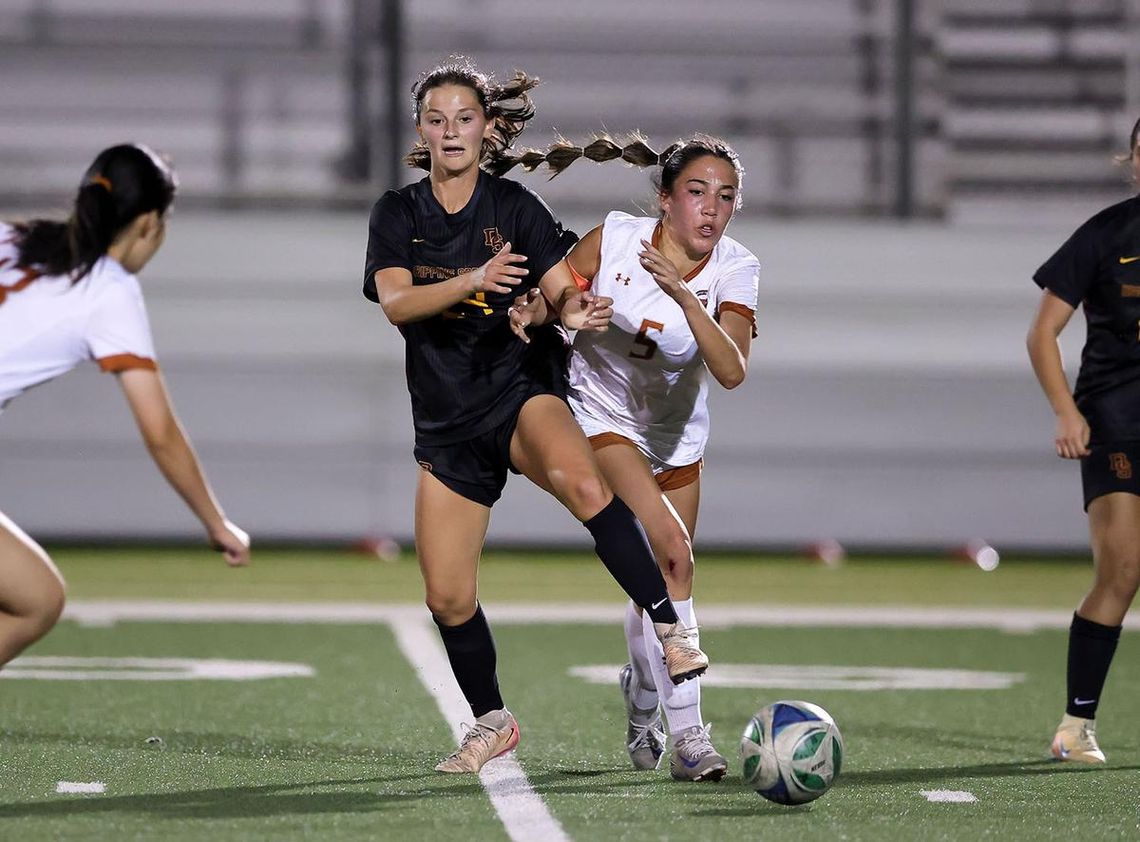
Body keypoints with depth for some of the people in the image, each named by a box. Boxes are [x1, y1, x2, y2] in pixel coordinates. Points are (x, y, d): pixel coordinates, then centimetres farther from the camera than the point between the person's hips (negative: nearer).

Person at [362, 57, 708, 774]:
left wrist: (576, 311, -33)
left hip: (521, 390, -3)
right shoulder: (398, 214, 2)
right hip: (446, 417, 3)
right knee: (447, 597, 1)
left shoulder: (515, 206, -2)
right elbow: (394, 302, -14)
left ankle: (671, 629, -35)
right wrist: (472, 280, -31)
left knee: (583, 482, -36)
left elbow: (565, 289, -8)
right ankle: (492, 722, 24)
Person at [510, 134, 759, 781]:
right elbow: (549, 299, -9)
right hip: (604, 418, -4)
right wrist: (527, 315, -33)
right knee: (674, 554, -24)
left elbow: (732, 370, -30)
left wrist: (683, 293, -40)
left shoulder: (735, 269, -17)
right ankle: (688, 733, -22)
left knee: (662, 579, 8)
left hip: (678, 436, 4)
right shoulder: (614, 239, -20)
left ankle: (642, 697, 40)